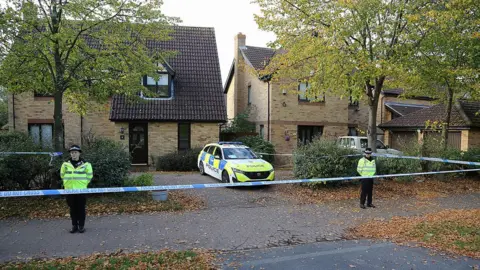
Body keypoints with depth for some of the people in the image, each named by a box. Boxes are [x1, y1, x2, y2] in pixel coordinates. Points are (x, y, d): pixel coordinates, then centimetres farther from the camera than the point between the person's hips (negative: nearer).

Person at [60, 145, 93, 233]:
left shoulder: (85, 164, -4)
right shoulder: (65, 164, 1)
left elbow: (89, 175, 6)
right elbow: (62, 175, 15)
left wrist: (83, 183, 5)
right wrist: (67, 183, 12)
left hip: (81, 190, -2)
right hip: (69, 190, 2)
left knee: (81, 208, 4)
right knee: (72, 208, 9)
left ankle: (81, 225, 14)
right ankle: (74, 225, 20)